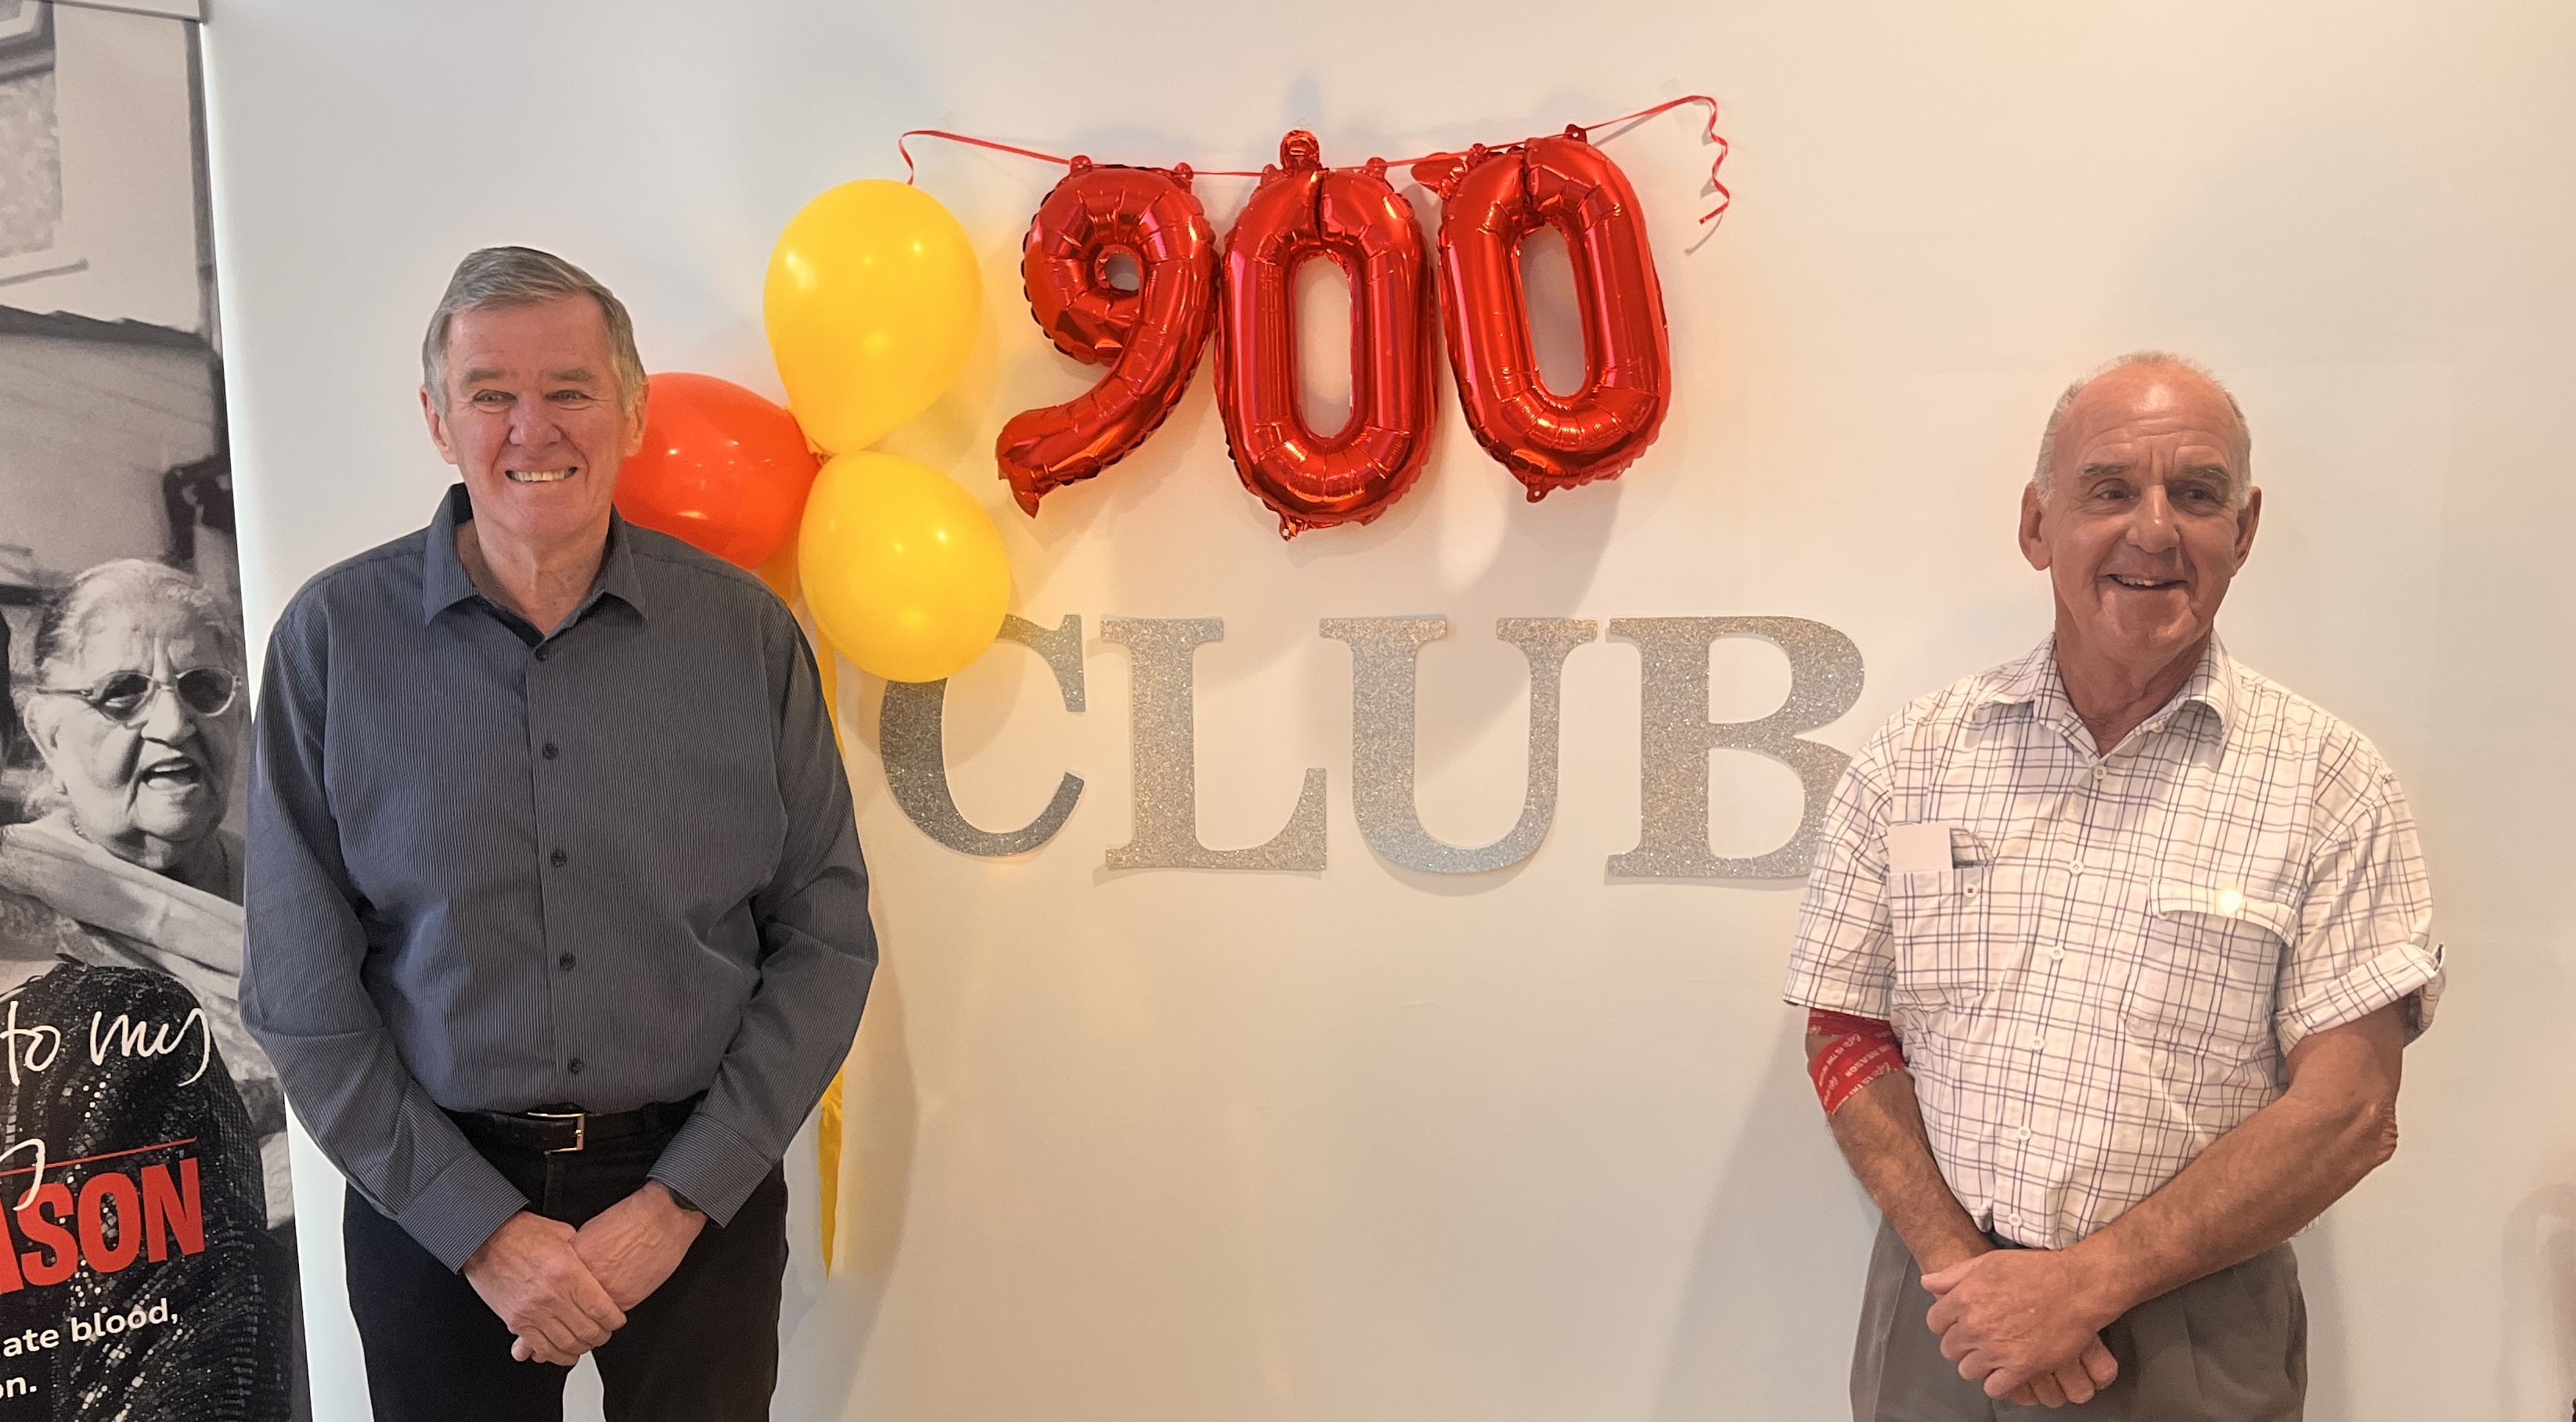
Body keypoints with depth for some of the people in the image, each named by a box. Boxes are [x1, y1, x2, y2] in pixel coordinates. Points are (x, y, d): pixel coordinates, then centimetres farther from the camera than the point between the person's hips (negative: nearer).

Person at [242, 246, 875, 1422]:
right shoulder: (331, 638, -6)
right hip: (432, 1203, 0)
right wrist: (479, 1224, -9)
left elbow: (825, 940, -4)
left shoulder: (745, 633, -5)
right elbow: (301, 984, -5)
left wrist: (681, 1197, -9)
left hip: (698, 1196, 1)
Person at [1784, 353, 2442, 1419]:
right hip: (1945, 1304, 2)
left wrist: (2087, 1285, -17)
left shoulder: (2326, 780, -6)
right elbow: (1848, 1038, 0)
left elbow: (2350, 1109, -10)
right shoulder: (1911, 762, -1)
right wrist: (1960, 1263, -13)